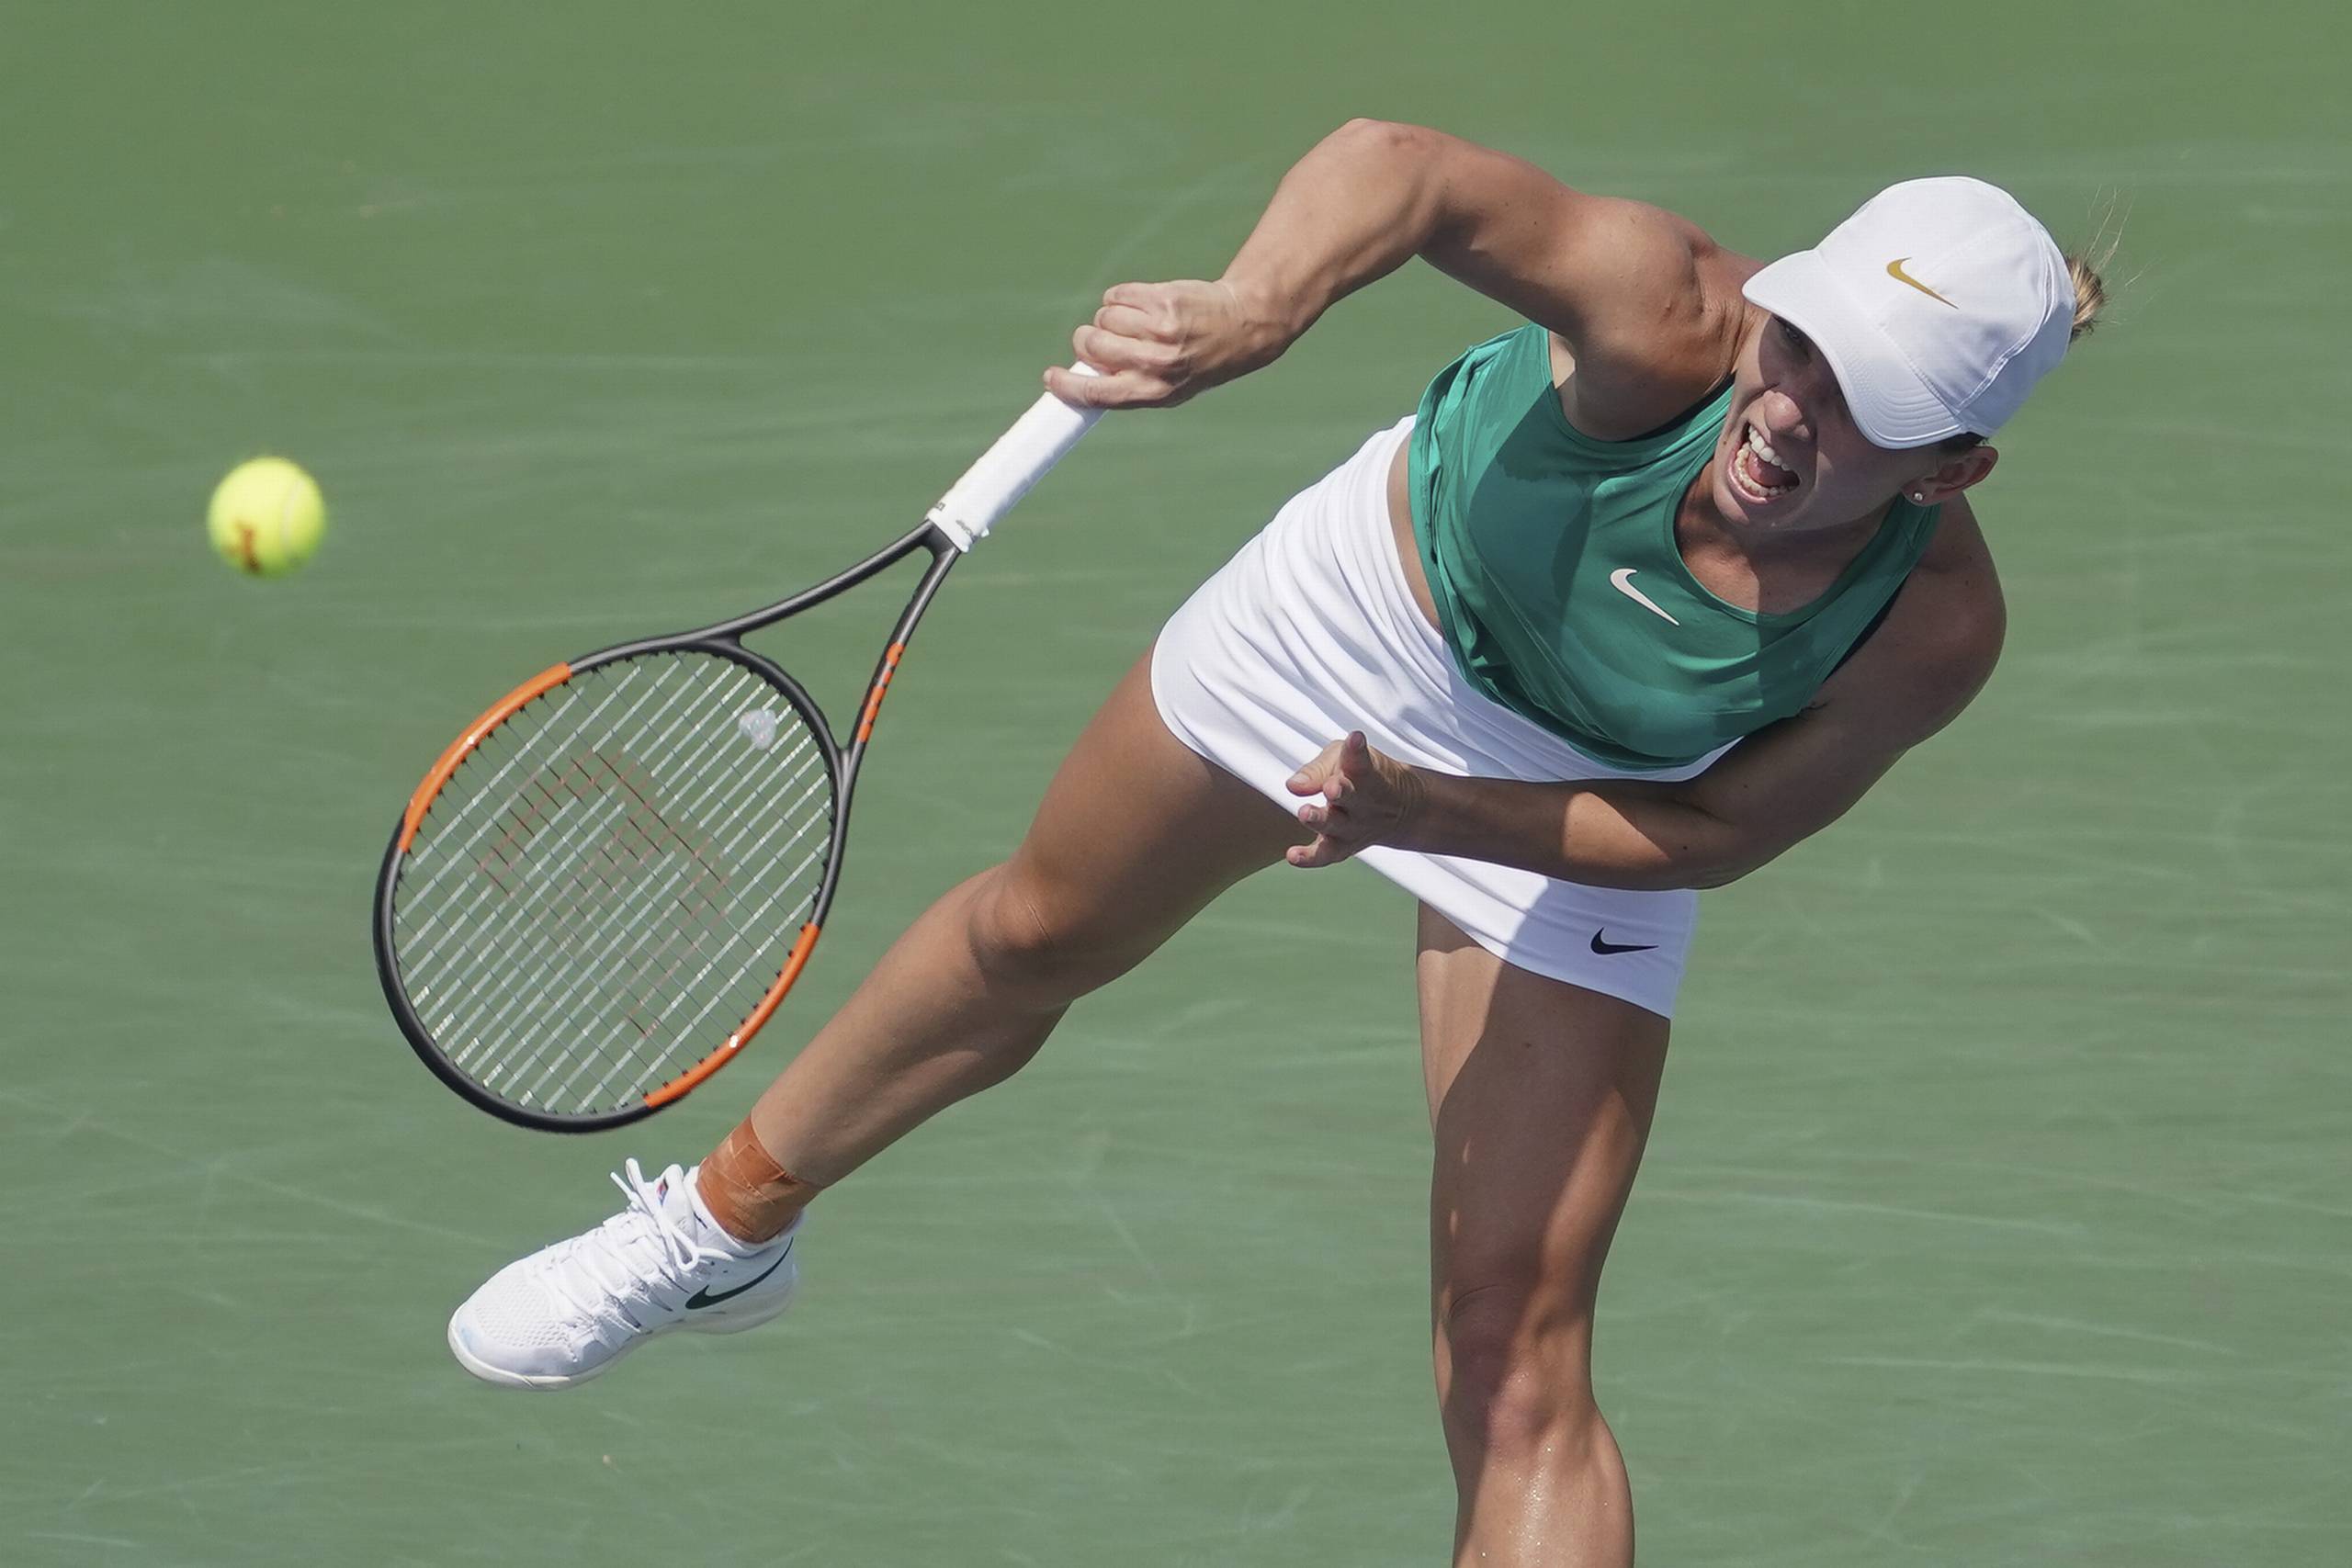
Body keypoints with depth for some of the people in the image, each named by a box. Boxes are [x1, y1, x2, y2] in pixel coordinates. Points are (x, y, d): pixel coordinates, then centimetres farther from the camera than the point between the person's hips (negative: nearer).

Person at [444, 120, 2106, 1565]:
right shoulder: (1671, 319, -40)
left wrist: (1425, 812, -33)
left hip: (1583, 804, -2)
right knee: (1038, 930, 28)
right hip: (1378, 586, 2)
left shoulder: (1932, 631, -36)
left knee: (1516, 1380, -9)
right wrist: (1248, 311, -69)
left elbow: (1715, 830, -22)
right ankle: (730, 1222, 58)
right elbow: (1401, 165, -48)